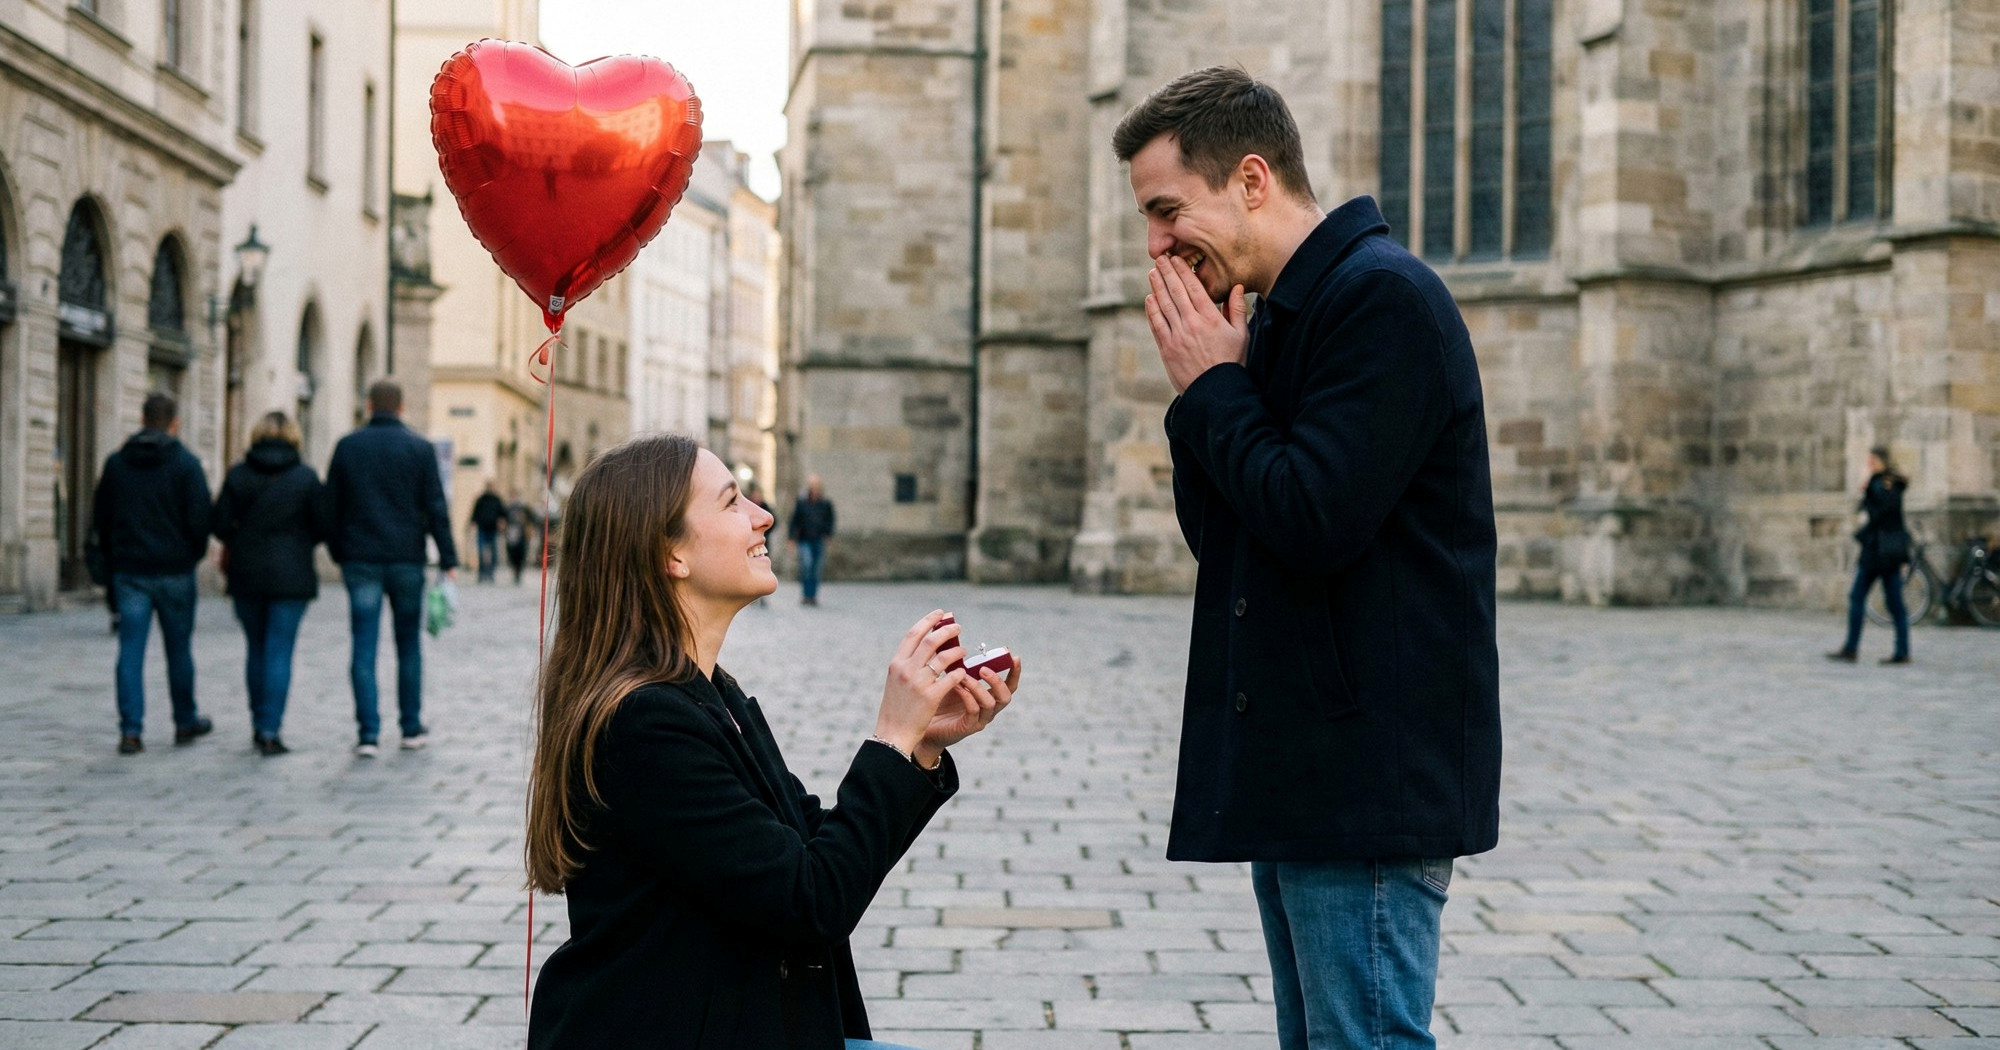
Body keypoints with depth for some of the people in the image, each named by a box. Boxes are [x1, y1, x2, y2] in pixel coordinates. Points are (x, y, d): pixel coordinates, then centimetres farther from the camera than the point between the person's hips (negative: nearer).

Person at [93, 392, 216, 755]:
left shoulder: (116, 463, 6)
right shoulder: (186, 463, -6)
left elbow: (100, 520, 9)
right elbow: (200, 519, -10)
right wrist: (194, 554, 7)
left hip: (128, 572, 2)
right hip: (174, 571, -2)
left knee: (131, 650, 1)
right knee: (179, 648, 10)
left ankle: (131, 730, -5)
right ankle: (186, 722, 22)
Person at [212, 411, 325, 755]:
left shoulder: (237, 475, 0)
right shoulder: (305, 477, -5)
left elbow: (221, 524, -2)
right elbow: (321, 526, -5)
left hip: (246, 573, 2)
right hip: (291, 575, -2)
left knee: (256, 648, 16)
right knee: (280, 652, -1)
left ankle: (260, 725, 22)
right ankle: (270, 731, -7)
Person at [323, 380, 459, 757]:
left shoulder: (347, 446, 4)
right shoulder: (419, 447, -1)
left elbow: (331, 507, 7)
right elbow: (436, 507, -5)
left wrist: (338, 553, 17)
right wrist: (448, 559, -3)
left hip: (360, 560, 1)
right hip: (407, 559, -1)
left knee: (364, 648, 0)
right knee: (409, 646, 11)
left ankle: (368, 733, -6)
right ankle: (412, 729, 15)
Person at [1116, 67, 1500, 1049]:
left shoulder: (1383, 297, -13)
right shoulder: (1280, 317, 17)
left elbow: (1314, 521, -22)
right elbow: (1219, 535, 15)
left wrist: (1213, 388, -9)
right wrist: (1207, 387, 2)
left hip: (1370, 774, -10)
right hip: (1292, 771, 10)